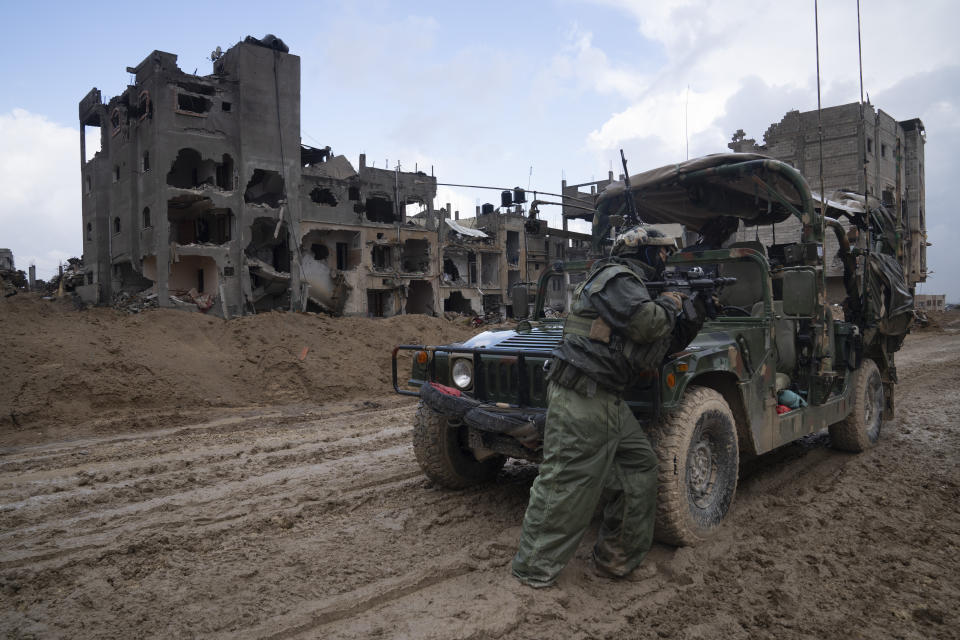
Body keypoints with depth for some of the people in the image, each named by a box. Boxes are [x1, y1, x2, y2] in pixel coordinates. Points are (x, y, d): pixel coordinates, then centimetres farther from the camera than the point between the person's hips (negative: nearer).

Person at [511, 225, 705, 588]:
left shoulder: (631, 283, 24)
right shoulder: (616, 277, -8)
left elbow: (655, 350, 25)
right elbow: (645, 323, -23)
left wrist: (689, 325, 12)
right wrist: (669, 305, -3)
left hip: (607, 401, 11)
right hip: (582, 398, -11)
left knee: (640, 466, 13)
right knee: (566, 484, -6)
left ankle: (618, 559, 24)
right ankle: (534, 570, 6)